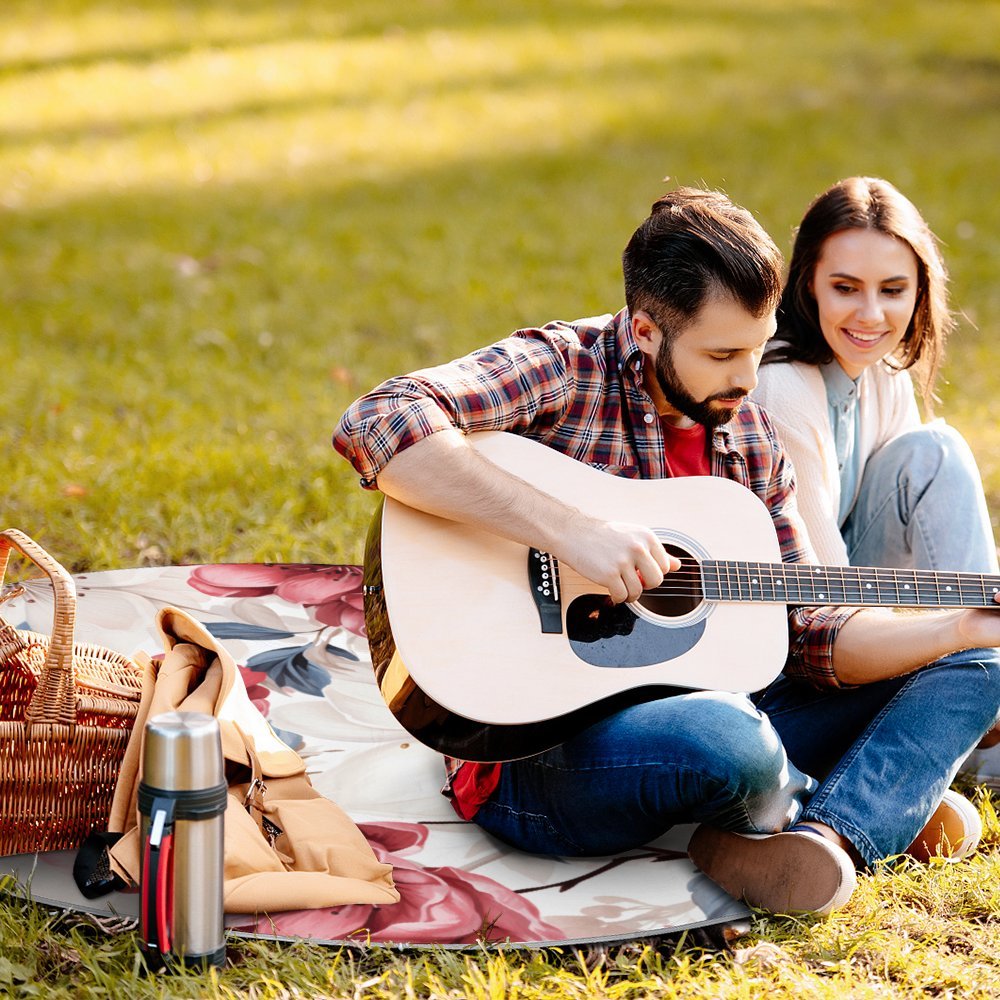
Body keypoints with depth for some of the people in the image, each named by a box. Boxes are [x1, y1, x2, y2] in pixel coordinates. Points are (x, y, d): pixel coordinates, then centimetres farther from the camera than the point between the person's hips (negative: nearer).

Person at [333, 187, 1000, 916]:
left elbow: (807, 634, 11)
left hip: (690, 713, 8)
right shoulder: (561, 370, -11)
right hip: (535, 752, -8)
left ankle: (826, 838, -23)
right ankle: (881, 807, -4)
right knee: (726, 740, -40)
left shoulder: (749, 438, 10)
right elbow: (376, 426, -29)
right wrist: (569, 529, -32)